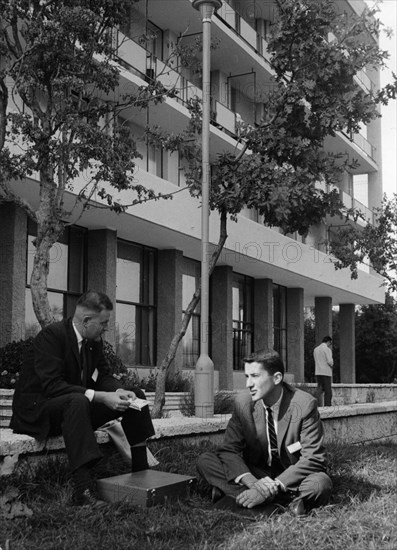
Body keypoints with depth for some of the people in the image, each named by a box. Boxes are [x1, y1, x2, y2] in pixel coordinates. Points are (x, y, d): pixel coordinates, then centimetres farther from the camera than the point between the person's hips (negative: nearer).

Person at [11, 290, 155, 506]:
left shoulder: (93, 341, 2)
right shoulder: (51, 335, -23)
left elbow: (103, 375, 8)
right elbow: (52, 386, -32)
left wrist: (120, 391, -15)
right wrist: (100, 397, -37)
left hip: (76, 406, 9)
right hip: (37, 411, -8)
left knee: (136, 396, -1)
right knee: (77, 401, -41)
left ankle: (141, 471, 1)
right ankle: (83, 492, -45)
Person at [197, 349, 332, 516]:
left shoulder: (305, 404, -18)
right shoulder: (243, 402, -8)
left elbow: (312, 458, -20)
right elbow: (229, 449, -9)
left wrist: (274, 487, -32)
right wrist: (251, 481, -30)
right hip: (256, 473, 3)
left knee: (321, 483, -35)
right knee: (205, 461, -19)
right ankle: (281, 504, -29)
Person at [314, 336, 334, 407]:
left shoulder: (316, 349, 14)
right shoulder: (327, 349, -9)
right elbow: (330, 361, -17)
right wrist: (332, 365, 8)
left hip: (318, 372, 6)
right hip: (326, 372, -6)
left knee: (320, 390, 9)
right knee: (328, 391, 0)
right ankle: (327, 406, -1)